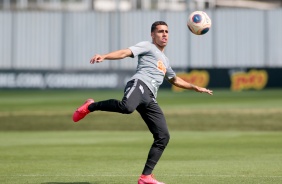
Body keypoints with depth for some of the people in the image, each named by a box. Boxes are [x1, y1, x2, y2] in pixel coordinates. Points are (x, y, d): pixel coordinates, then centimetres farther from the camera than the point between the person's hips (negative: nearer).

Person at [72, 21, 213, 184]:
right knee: (127, 107, -43)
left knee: (163, 137, -1)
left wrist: (196, 88, 57)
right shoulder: (147, 46, 14)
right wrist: (104, 57, -20)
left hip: (150, 100, 8)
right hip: (139, 85, -8)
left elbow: (175, 80, 55)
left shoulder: (165, 61, 37)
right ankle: (91, 106, -18)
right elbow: (125, 53, -3)